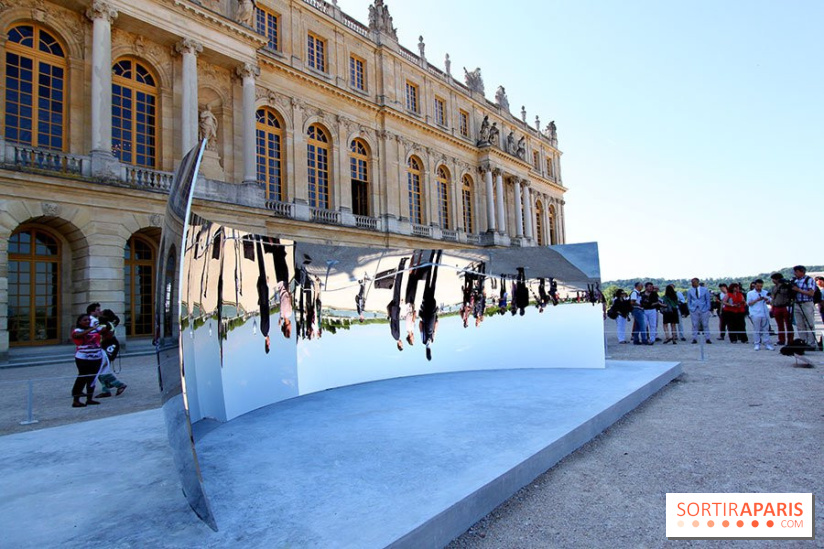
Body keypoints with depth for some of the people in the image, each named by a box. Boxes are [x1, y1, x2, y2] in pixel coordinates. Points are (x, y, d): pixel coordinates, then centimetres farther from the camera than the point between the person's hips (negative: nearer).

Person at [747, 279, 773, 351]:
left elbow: (769, 302, 14)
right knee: (756, 330, 0)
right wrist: (757, 300, -15)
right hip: (755, 314, -3)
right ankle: (757, 344, 4)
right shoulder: (750, 293, 4)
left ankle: (767, 344, 9)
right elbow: (749, 303, -2)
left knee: (766, 329, 5)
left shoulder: (765, 292, 13)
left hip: (765, 313, 3)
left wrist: (767, 299, -8)